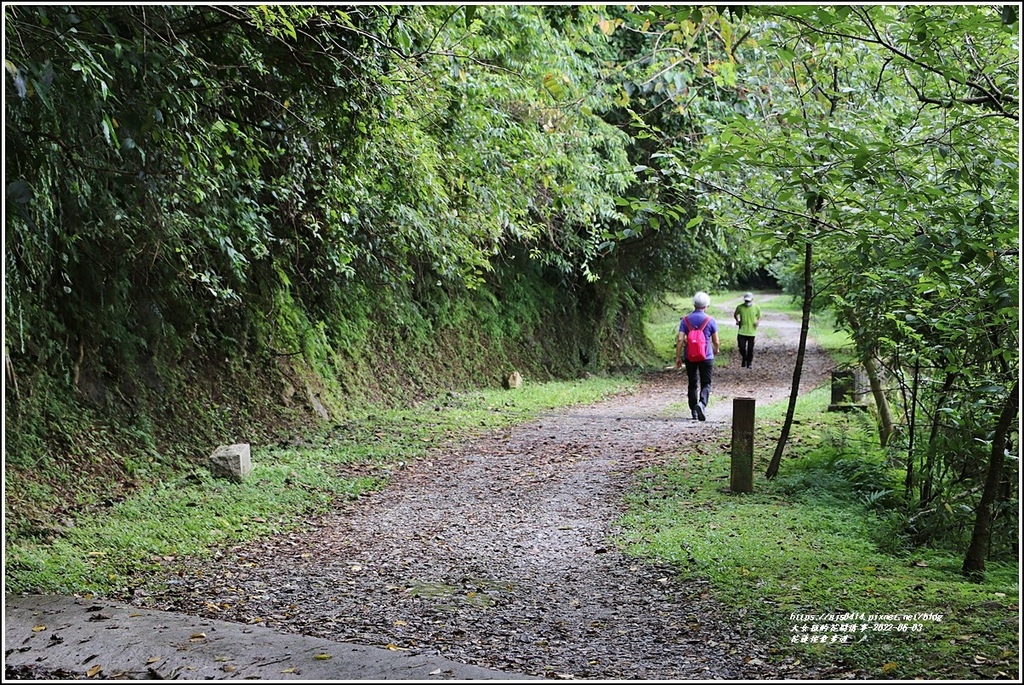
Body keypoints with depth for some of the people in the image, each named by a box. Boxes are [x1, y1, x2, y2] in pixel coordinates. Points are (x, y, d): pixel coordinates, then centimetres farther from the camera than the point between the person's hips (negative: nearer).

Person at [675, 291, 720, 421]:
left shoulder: (685, 320, 0)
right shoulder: (711, 320, -4)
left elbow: (680, 339, -7)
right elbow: (715, 341, 2)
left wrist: (678, 357, -2)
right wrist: (716, 350, 23)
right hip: (706, 357, -2)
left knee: (692, 384, 13)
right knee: (706, 384, 4)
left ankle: (694, 410, 15)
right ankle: (702, 404, -22)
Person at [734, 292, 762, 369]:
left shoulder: (756, 308, -2)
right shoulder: (740, 307, -3)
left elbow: (759, 317, 10)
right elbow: (735, 314, 15)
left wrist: (758, 322, -11)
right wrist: (737, 320, -3)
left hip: (751, 332, 0)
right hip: (742, 331, 0)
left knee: (750, 349, 4)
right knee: (741, 347, -2)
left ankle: (749, 363, 20)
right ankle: (744, 360, 25)